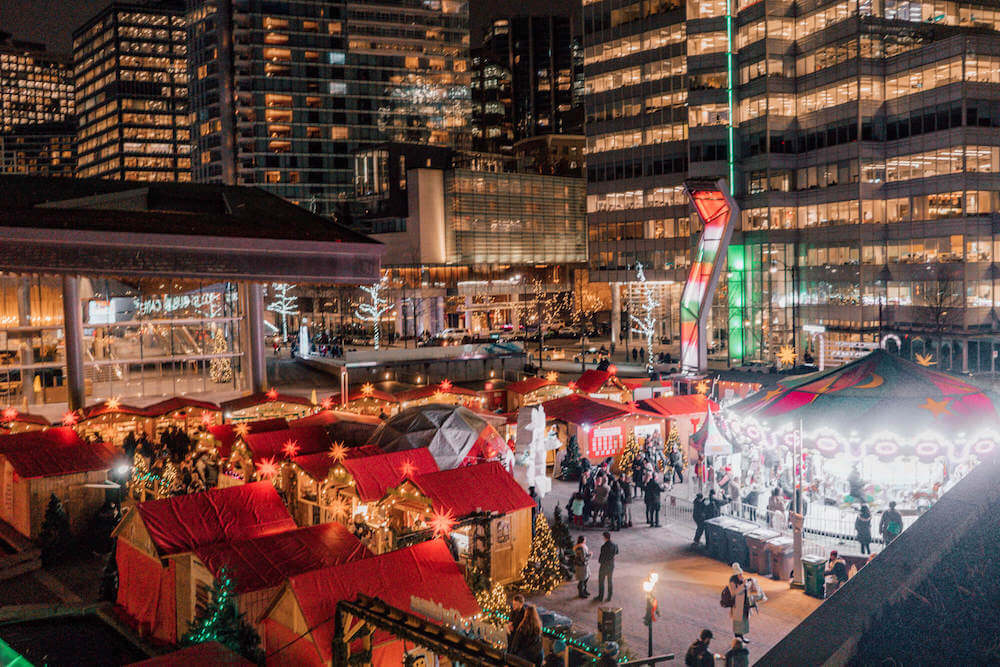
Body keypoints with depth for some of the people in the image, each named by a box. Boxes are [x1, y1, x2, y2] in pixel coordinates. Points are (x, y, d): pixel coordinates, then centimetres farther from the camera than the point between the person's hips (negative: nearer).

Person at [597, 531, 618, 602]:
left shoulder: (604, 546, -28)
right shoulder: (615, 545, -8)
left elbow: (601, 557, -22)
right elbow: (616, 553, 13)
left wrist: (599, 561, -1)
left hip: (604, 566, -5)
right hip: (611, 565, 5)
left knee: (601, 582, 12)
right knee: (610, 581, 18)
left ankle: (600, 598, 21)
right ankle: (609, 598, 25)